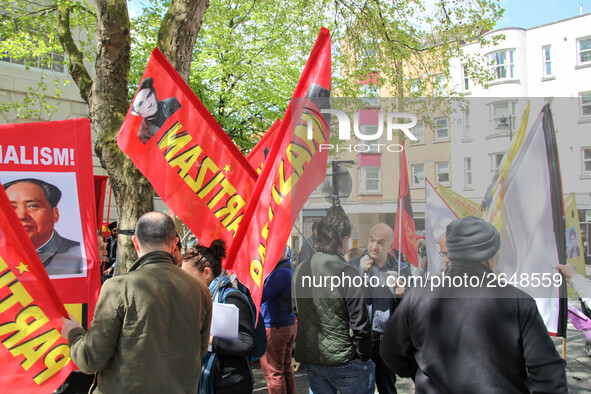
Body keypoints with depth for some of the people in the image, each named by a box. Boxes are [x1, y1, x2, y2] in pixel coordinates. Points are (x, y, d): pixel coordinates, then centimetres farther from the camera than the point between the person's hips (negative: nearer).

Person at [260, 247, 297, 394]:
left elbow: (258, 297, -27)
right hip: (289, 324, 10)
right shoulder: (290, 266, 11)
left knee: (273, 373, 0)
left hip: (274, 328, -10)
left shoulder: (281, 272, -21)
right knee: (286, 369, 18)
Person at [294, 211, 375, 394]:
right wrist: (365, 358, -3)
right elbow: (360, 325, -17)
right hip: (341, 360, -5)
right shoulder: (347, 274, -19)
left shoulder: (300, 270, -1)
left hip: (308, 359, 6)